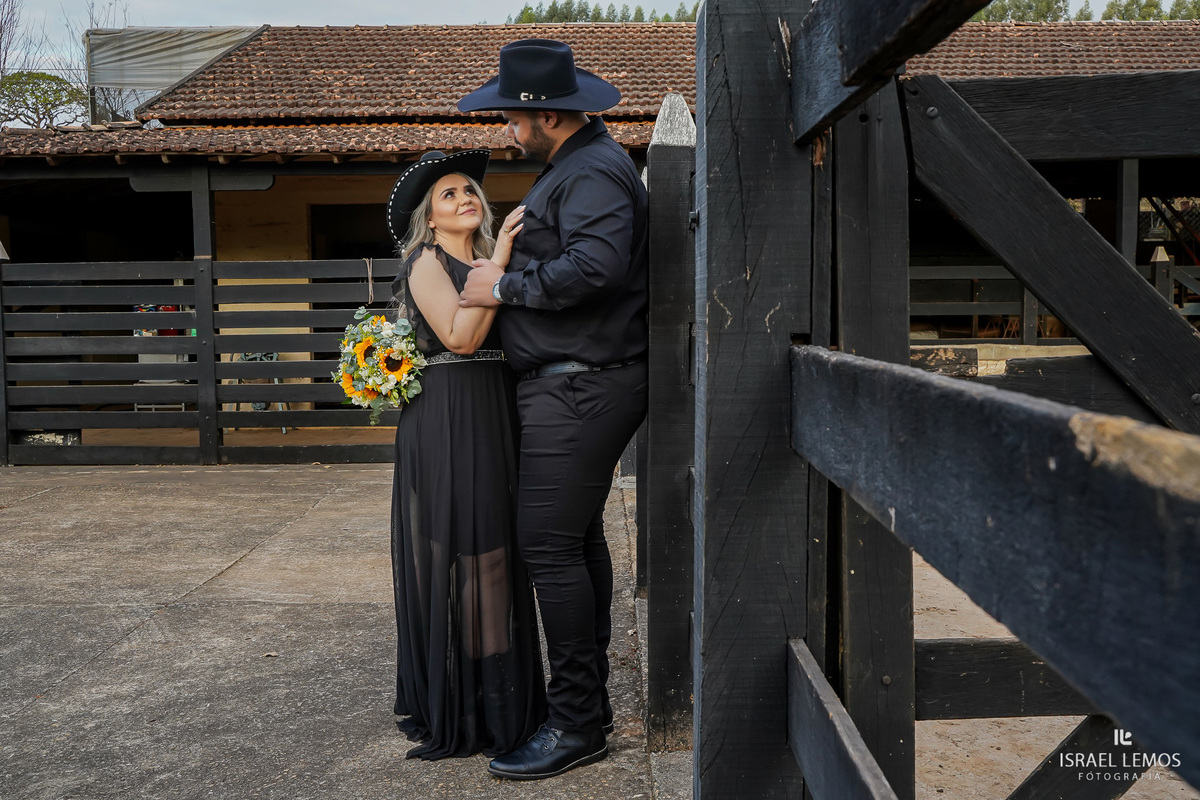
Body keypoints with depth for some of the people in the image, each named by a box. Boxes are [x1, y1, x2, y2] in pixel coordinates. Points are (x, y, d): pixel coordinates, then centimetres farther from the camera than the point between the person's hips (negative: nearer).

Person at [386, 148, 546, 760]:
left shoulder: (484, 262, 20)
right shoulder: (427, 262, -3)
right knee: (453, 554, -3)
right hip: (448, 418, -8)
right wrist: (498, 264, -16)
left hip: (493, 418, 8)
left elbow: (512, 339, 13)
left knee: (492, 554, 11)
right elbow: (460, 337, -17)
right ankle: (452, 710, 8)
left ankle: (497, 699, 23)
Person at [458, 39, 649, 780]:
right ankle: (590, 701, 28)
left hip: (581, 386, -12)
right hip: (579, 385, 12)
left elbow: (596, 266, -28)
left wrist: (507, 286, -18)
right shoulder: (578, 165, 21)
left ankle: (577, 724, 0)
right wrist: (506, 266, 17)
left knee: (550, 547, -10)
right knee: (578, 539, 16)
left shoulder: (593, 172, -14)